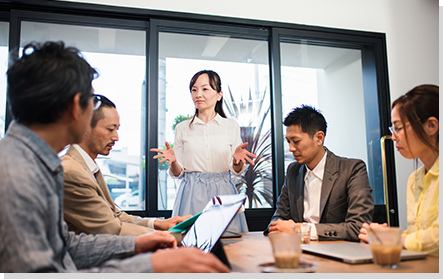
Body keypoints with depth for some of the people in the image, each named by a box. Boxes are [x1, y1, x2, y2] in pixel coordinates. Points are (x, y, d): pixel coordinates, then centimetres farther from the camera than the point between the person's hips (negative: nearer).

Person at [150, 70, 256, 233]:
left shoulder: (231, 126, 6)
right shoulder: (182, 128, 7)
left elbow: (236, 171, 7)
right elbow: (178, 173, 7)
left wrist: (237, 160, -13)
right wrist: (173, 161, -13)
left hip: (222, 193, 0)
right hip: (192, 196, 0)